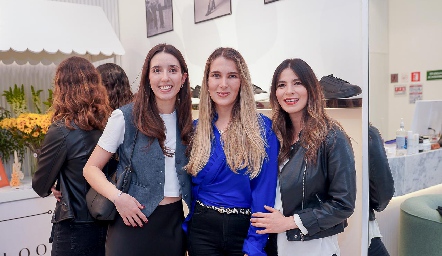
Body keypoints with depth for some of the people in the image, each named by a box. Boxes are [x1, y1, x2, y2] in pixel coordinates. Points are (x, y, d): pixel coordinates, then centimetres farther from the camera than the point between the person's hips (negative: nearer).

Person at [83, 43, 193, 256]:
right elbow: (91, 168, -7)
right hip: (134, 222, -4)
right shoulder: (125, 117, -10)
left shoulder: (187, 123, 3)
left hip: (175, 222, 5)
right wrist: (117, 196, -22)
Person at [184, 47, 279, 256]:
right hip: (202, 228, 3)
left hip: (245, 229, -2)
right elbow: (191, 185, 9)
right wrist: (187, 225, 1)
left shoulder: (263, 128, -8)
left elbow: (265, 191, -11)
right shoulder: (195, 129, 2)